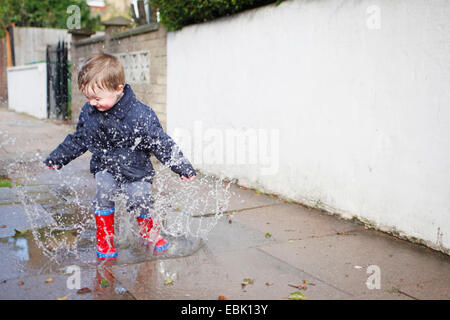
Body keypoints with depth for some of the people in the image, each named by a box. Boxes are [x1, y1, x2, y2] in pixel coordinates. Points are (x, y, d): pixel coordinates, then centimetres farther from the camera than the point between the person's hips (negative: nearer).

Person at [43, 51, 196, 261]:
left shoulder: (140, 115, -21)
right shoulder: (88, 112, -4)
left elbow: (161, 143, -15)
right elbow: (78, 140, 13)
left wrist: (183, 167, -16)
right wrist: (56, 158, 16)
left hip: (136, 171, -3)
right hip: (105, 168, 3)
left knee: (140, 198, -14)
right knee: (103, 191, -21)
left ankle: (150, 232, 20)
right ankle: (105, 239, -2)